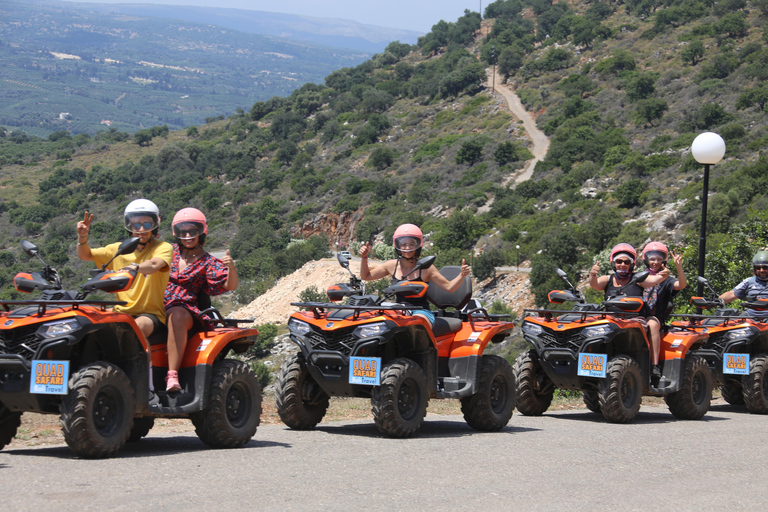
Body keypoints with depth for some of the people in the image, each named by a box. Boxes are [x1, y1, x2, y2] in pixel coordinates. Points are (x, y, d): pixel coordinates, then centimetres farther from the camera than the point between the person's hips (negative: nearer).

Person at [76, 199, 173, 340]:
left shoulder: (163, 248, -1)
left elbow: (154, 265, -25)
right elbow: (85, 255, 20)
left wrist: (135, 267, -46)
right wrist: (82, 236, -1)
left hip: (151, 314, -5)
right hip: (121, 312, 5)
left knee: (137, 327, -38)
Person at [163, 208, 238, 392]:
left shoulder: (208, 263, 9)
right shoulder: (170, 252, 19)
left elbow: (230, 286, -3)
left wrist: (231, 267, -23)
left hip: (185, 309, -4)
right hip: (158, 306, 4)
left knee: (177, 316, -39)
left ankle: (172, 375, -47)